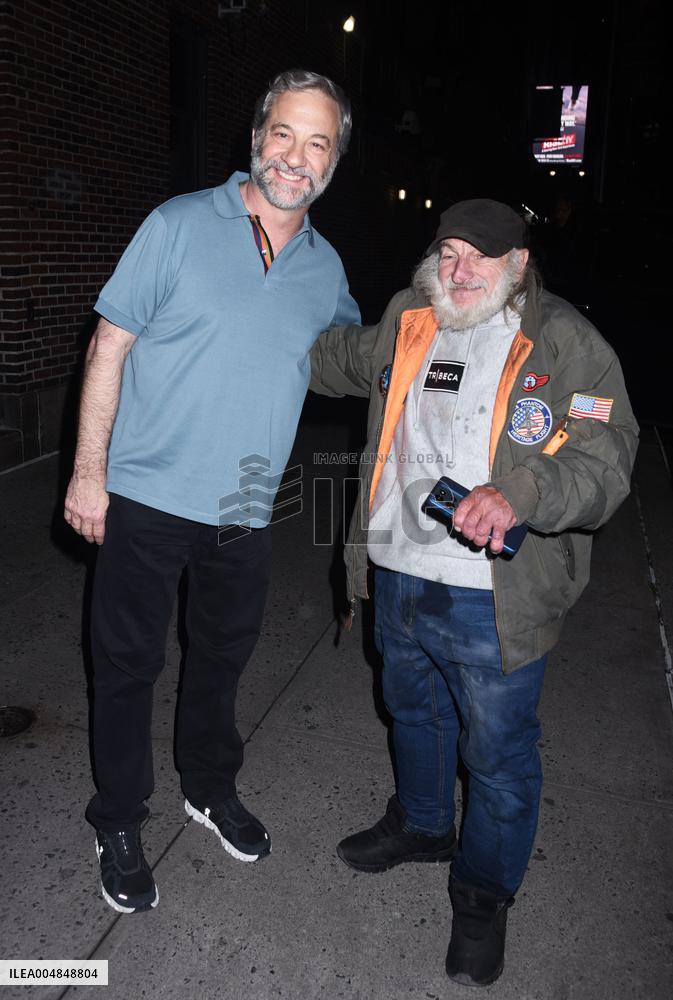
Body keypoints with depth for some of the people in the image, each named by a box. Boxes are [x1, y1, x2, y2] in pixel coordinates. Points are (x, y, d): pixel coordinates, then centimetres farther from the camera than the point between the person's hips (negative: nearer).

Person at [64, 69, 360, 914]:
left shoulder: (326, 267, 5)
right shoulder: (180, 225, -8)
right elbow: (110, 346, -8)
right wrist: (89, 471, -10)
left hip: (243, 509, 4)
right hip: (146, 496, -4)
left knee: (222, 656, 20)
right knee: (128, 662, 9)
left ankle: (211, 787, 44)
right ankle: (118, 823, 31)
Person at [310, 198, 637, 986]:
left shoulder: (568, 345, -11)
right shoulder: (405, 323, 5)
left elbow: (602, 463, -19)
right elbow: (340, 360, 26)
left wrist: (520, 493, -37)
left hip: (494, 601, -5)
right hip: (398, 576, 6)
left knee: (497, 753, 10)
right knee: (413, 714, 26)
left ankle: (484, 895, 36)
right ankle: (420, 825, 54)